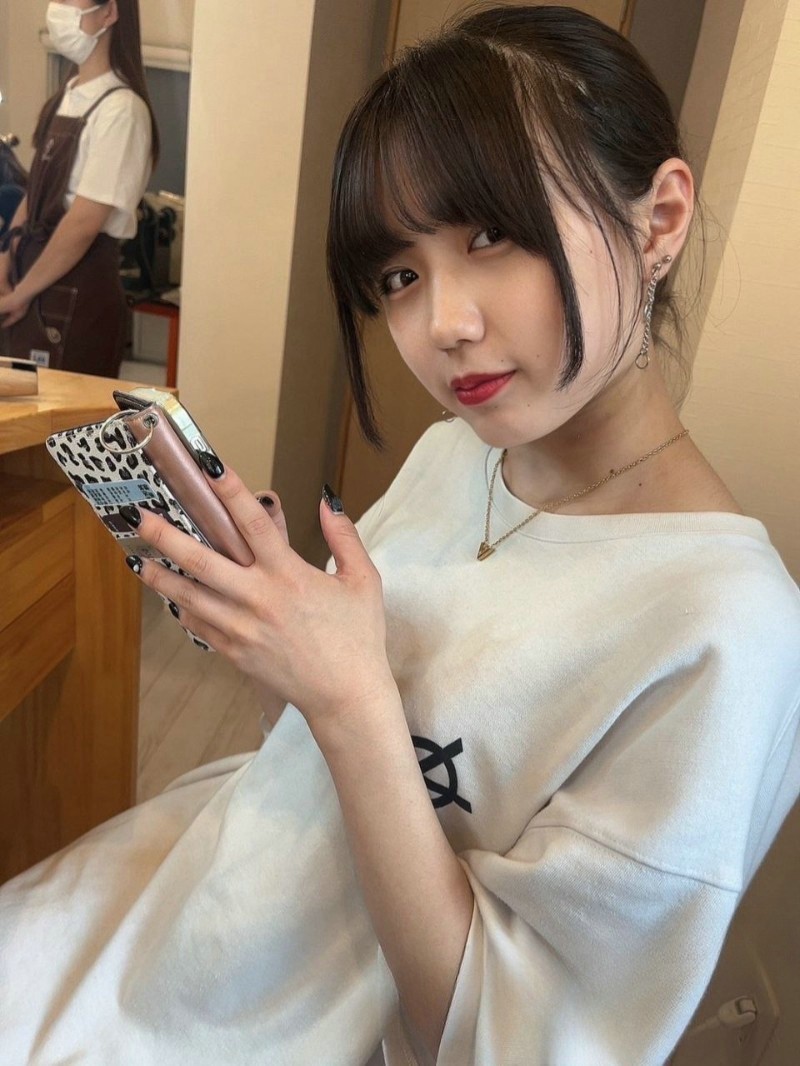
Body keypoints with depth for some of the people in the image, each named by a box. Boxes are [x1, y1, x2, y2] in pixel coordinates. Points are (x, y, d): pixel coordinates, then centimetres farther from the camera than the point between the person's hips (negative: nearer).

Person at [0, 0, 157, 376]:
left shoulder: (120, 109, -16)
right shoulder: (68, 96, 10)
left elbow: (83, 223, -20)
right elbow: (37, 192, 15)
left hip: (79, 293, -8)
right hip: (40, 282, 8)